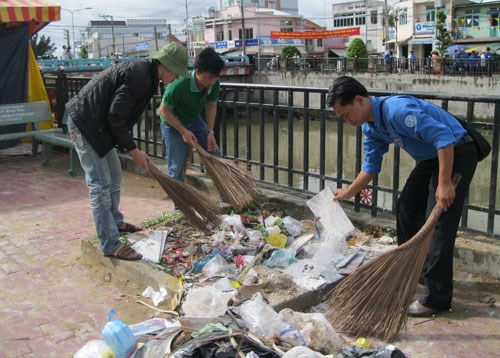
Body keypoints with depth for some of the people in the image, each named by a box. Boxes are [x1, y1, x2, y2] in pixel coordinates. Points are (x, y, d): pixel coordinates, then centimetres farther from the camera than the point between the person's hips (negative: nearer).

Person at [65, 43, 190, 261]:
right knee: (100, 186, -8)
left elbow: (120, 116, 14)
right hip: (84, 123, -11)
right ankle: (110, 245, -3)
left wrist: (131, 148, 12)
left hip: (97, 124, 11)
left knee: (114, 176, 21)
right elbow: (115, 118, -23)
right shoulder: (139, 77, -23)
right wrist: (133, 150, -15)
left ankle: (116, 223, 38)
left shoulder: (144, 74, 9)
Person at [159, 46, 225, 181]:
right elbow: (164, 110, -23)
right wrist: (183, 131, -25)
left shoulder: (214, 84, -21)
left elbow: (211, 106, -3)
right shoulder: (179, 84, -36)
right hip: (173, 123, -5)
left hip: (195, 120, 5)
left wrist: (210, 132, -11)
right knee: (177, 168, -5)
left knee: (215, 154, 8)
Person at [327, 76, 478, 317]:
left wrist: (444, 183, -33)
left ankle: (437, 298, -5)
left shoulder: (398, 110, -30)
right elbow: (371, 165, 14)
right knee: (407, 209, 15)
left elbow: (444, 137, -33)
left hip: (456, 154, -10)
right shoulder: (370, 126, 1)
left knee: (439, 224, -12)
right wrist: (348, 193, 16)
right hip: (430, 159, 10)